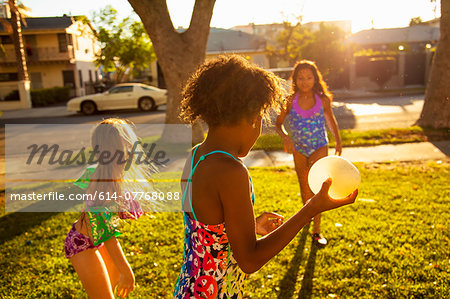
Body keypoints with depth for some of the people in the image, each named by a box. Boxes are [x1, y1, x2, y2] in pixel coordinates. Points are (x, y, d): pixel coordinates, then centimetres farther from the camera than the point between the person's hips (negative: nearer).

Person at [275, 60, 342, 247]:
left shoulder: (323, 99, -10)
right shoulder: (290, 100, -12)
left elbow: (330, 118, 8)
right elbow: (278, 123, -8)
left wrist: (338, 141, 10)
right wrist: (285, 137, -28)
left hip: (319, 147, -1)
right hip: (298, 149, 1)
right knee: (304, 186, 17)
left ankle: (316, 230, -5)